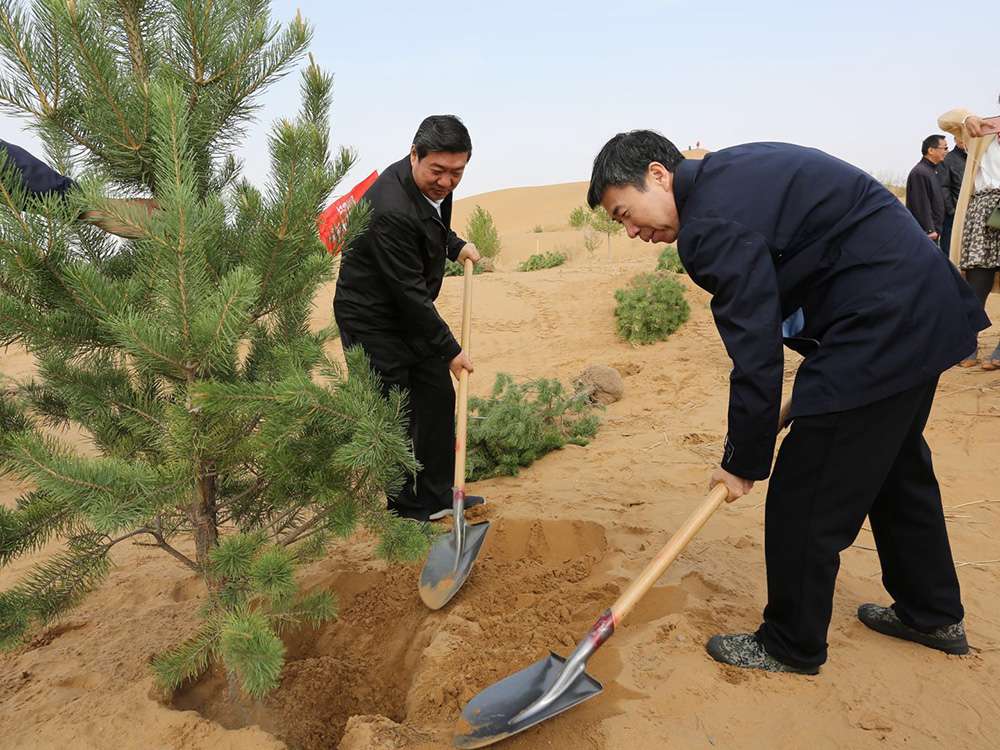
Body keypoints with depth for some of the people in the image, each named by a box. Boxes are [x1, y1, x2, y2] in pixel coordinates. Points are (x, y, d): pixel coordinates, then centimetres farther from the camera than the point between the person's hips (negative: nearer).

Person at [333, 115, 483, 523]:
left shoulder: (435, 184, -4)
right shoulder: (391, 210, -31)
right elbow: (410, 292, -27)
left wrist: (455, 244, 4)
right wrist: (450, 349, -20)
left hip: (411, 314, 9)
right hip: (372, 318, -9)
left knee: (439, 398, 12)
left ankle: (436, 496, 26)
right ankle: (403, 511, 14)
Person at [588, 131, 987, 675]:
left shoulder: (713, 225, -21)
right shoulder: (733, 172, 11)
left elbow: (756, 355, -20)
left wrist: (743, 461, -8)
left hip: (879, 328, -11)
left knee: (803, 500, -1)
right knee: (897, 468, 24)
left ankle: (792, 645, 19)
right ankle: (934, 615, 43)